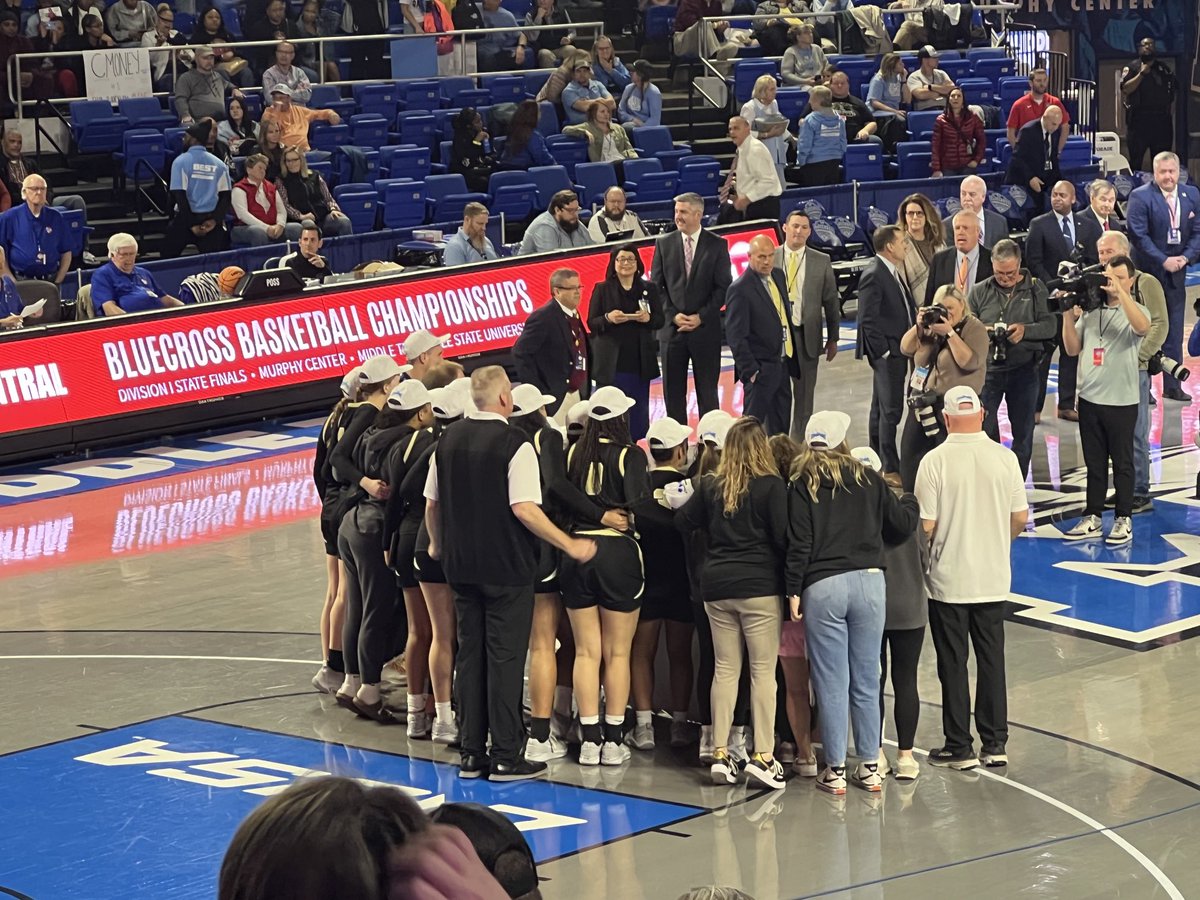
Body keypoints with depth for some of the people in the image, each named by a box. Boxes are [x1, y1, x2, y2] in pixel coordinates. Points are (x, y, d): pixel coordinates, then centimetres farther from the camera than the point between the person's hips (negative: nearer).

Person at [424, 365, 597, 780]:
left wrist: (438, 546, 28)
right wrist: (571, 546, -12)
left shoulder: (448, 440, 5)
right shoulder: (515, 444, -14)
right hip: (506, 567, -6)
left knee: (469, 656, 11)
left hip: (461, 565, 6)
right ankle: (506, 757, 1)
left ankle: (472, 753, 15)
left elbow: (431, 504, 11)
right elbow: (524, 509, -20)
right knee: (504, 658, -1)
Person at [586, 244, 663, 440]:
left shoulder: (648, 289, 10)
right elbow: (592, 323, 1)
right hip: (611, 363, -2)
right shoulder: (602, 289, 4)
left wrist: (648, 319, -15)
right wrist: (608, 318, -20)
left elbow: (660, 321, 7)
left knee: (638, 408, 4)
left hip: (640, 362, 2)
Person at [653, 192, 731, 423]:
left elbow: (723, 287, -2)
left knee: (707, 391, 4)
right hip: (672, 328, 2)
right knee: (673, 392, 4)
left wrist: (700, 317, -10)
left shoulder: (717, 245, 1)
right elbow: (656, 285, 5)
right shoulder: (664, 243, 6)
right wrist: (672, 315, -8)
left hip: (705, 328, -2)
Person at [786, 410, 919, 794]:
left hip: (822, 587, -2)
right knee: (866, 681, 9)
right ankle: (870, 766, 13)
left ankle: (835, 769, 5)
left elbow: (799, 543, -5)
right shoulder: (869, 480, 8)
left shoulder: (803, 486, 1)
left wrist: (794, 591, -1)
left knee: (832, 683, 2)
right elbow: (902, 524, 13)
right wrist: (910, 501, 34)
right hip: (870, 582, 2)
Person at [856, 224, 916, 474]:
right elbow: (867, 320, -19)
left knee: (881, 408, 17)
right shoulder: (873, 275, -17)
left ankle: (878, 460, 25)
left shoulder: (893, 272, 13)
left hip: (897, 351, 10)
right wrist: (883, 350, -18)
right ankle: (889, 468, -2)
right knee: (890, 409, -7)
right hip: (887, 352, -10)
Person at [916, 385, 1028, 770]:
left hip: (948, 580, -3)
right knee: (992, 660, 12)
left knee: (953, 665, 6)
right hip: (994, 579, 3)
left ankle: (959, 748, 11)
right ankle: (995, 744, 16)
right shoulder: (1004, 458, -4)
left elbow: (926, 525, -13)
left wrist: (928, 549, 9)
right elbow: (1020, 517, 2)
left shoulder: (935, 461, -13)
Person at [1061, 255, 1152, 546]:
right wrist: (1069, 315, -5)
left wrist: (1120, 292, -29)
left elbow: (1142, 327, -27)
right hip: (1089, 398, 4)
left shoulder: (1135, 310, -3)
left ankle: (1123, 520, 10)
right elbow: (1073, 348, 7)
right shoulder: (1089, 309, 8)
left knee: (1122, 462, 3)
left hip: (1121, 401, -4)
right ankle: (1092, 519, 17)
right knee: (1094, 462, 11)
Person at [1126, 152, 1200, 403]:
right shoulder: (1140, 197, -11)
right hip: (1147, 272, -5)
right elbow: (1138, 235, -16)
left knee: (1174, 331, 9)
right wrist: (1163, 261, -18)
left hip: (1176, 271, 5)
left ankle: (1172, 385, 16)